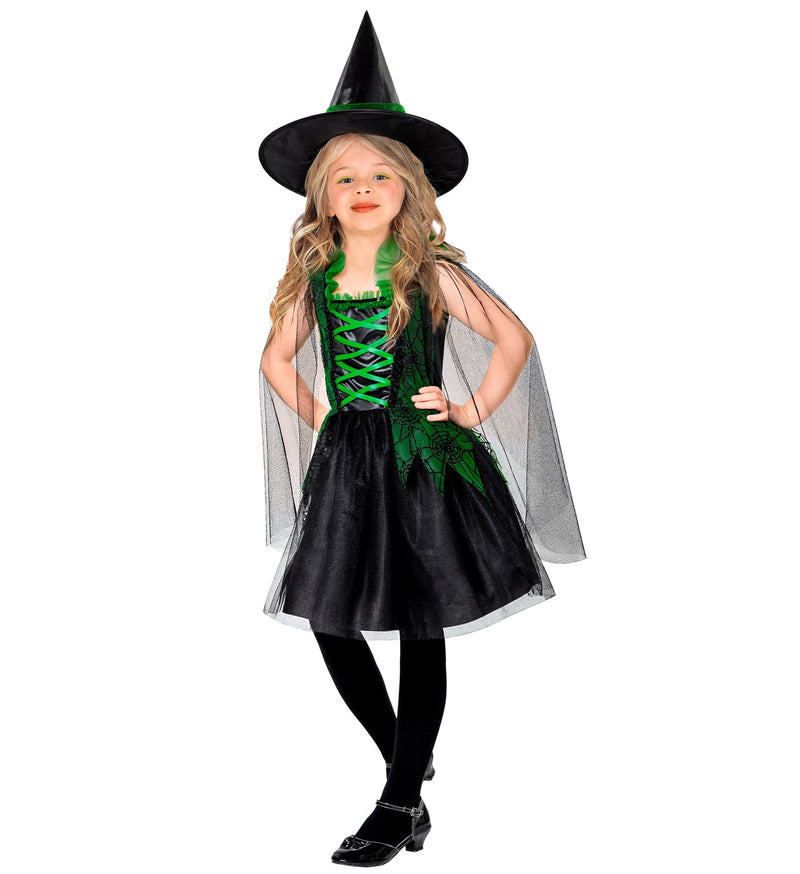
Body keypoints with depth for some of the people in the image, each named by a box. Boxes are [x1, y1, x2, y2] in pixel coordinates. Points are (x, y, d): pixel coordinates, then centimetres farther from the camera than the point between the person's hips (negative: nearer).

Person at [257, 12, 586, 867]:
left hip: (424, 460, -3)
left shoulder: (431, 272, -6)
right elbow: (276, 358, 17)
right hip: (345, 465, 4)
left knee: (422, 634, 2)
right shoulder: (313, 276, 3)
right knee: (330, 620, 4)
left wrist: (475, 411, -4)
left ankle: (401, 802, 15)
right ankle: (407, 762, 27)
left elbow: (514, 338, 0)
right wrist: (318, 419, 8)